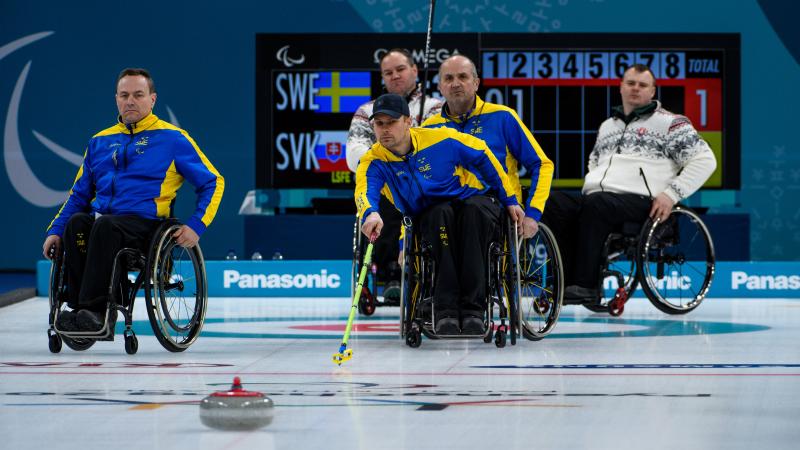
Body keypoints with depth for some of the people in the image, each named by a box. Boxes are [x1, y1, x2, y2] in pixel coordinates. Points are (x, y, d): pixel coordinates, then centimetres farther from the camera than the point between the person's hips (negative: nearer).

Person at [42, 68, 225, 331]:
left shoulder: (173, 138, 8)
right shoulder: (100, 141, 22)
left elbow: (213, 182, 8)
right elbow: (79, 194, 25)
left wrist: (196, 225, -6)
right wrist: (54, 231, 9)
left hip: (144, 222, -4)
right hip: (100, 218, 4)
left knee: (106, 226, -36)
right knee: (76, 223, -30)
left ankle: (95, 308, -40)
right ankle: (78, 307, -32)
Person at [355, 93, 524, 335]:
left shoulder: (441, 139, -14)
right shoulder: (374, 161, -10)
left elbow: (483, 155, -2)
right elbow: (364, 191, -30)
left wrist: (510, 200, -1)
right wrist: (370, 213, -54)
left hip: (473, 200, -1)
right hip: (430, 217, 1)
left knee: (474, 209, -36)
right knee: (441, 214, -35)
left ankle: (473, 309, -39)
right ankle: (446, 310, -37)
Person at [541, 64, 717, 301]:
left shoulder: (669, 123, 8)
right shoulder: (608, 125, 29)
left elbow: (705, 160, 0)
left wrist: (671, 194, -9)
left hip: (640, 200, -6)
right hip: (597, 196, 6)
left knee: (595, 204, -38)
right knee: (554, 202, -23)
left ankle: (585, 285, -36)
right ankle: (566, 280, -28)